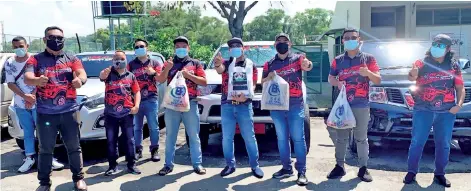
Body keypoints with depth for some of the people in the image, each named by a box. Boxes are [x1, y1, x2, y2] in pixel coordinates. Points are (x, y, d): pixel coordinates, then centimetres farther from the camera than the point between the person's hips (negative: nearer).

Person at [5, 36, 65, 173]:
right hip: (21, 105, 3)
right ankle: (29, 158, 16)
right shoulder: (9, 63, 3)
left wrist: (32, 96, -16)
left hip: (38, 102, -3)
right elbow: (10, 84, -1)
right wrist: (25, 96, -15)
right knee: (28, 132, 10)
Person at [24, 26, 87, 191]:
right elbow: (27, 78, -13)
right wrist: (37, 80, -38)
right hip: (45, 113, 0)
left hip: (69, 111, 1)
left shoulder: (72, 59, 6)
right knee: (45, 150, 9)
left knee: (74, 147, 8)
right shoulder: (36, 59, 4)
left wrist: (79, 80, -36)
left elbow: (82, 75, -11)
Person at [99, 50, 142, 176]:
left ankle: (131, 165, 15)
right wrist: (105, 72, -45)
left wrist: (136, 105, -7)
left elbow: (137, 92, 10)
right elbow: (101, 77, -20)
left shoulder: (131, 76, 9)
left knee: (129, 140, 5)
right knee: (111, 141, 7)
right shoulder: (109, 74, 3)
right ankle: (113, 166, 17)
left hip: (127, 113, 1)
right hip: (111, 113, 0)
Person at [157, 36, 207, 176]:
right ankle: (168, 164, 13)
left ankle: (197, 164, 9)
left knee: (194, 136, 3)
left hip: (190, 104, -1)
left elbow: (204, 82, 1)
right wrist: (167, 69, -16)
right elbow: (161, 80, 1)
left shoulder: (195, 63, 9)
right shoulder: (169, 63, 13)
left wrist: (188, 75, -10)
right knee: (170, 136, 6)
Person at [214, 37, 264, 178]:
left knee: (249, 137, 3)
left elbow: (253, 84, 5)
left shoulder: (251, 65, 8)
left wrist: (245, 96, -15)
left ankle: (255, 165, 15)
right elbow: (220, 69, -18)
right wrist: (217, 64, -44)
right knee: (227, 138, 6)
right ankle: (230, 165, 20)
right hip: (227, 105, 1)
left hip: (245, 105, -1)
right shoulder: (227, 64, 6)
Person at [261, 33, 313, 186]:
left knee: (298, 138, -3)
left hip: (295, 105, -3)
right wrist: (269, 77, -10)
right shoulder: (269, 64, 11)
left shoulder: (297, 58, 3)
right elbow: (263, 83, 12)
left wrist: (308, 65, -42)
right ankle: (286, 168, 21)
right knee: (282, 139, 10)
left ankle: (301, 172, 2)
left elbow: (308, 66, -18)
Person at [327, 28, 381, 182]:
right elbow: (330, 78, 15)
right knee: (341, 137, 7)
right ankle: (340, 166, 16)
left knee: (361, 138, 4)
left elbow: (378, 80, 1)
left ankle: (363, 168, 13)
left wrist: (368, 73, -19)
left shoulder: (368, 58, 3)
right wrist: (337, 82, -8)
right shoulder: (338, 60, 9)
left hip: (361, 105, -2)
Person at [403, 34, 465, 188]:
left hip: (446, 112, 3)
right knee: (417, 142, -2)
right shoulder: (422, 63, -1)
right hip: (423, 110, -2)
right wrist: (412, 74, -42)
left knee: (443, 144, 10)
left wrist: (459, 104, -8)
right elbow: (411, 78, -18)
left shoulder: (454, 66, 7)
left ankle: (440, 174, 23)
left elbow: (460, 88, 9)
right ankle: (411, 172, 9)